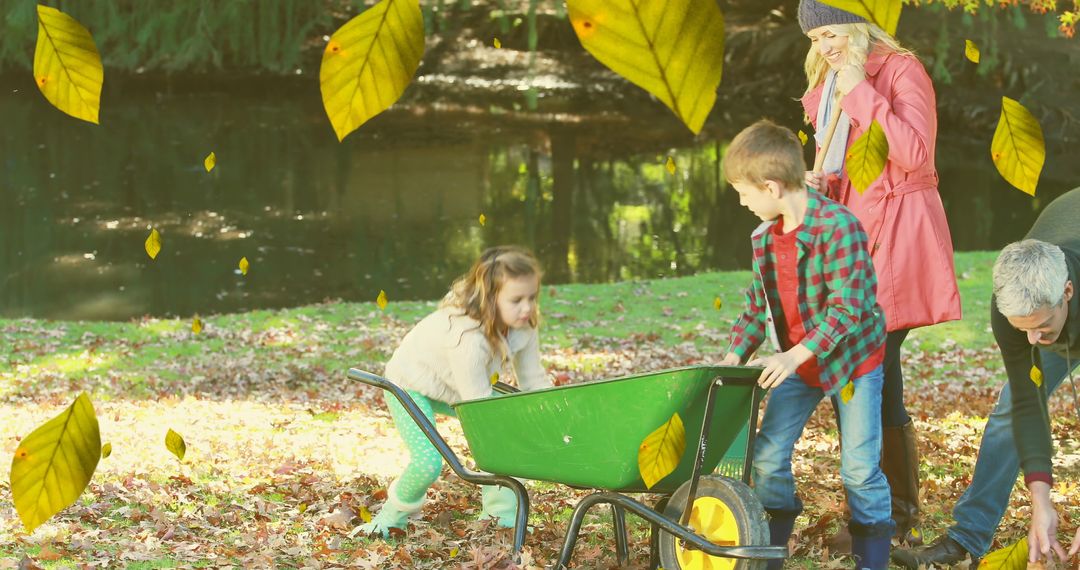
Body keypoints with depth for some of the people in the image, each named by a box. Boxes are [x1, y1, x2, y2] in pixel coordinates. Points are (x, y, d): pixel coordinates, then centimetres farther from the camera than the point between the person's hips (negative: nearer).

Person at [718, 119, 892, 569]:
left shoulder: (838, 227, -23)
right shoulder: (764, 237, 1)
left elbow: (848, 306, -26)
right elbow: (757, 305, 11)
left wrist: (797, 355, -31)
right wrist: (736, 354, 0)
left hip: (853, 358, -6)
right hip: (795, 363, 7)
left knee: (859, 466, -3)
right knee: (768, 456, 1)